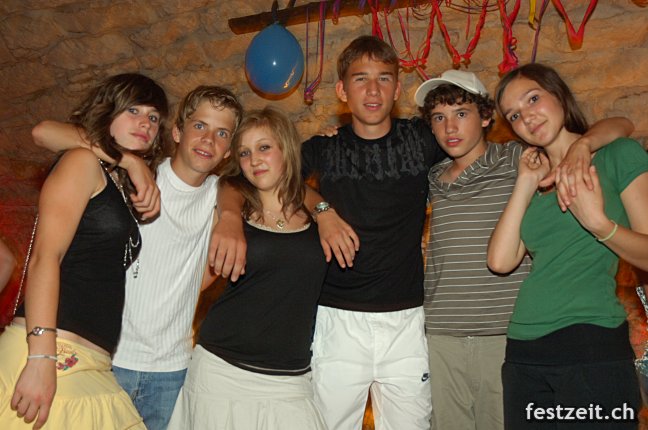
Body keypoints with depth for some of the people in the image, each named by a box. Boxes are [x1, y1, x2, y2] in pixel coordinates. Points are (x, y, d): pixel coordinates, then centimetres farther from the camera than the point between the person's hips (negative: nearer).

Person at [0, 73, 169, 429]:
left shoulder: (121, 187, 18)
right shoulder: (82, 162, -3)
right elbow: (45, 257, -14)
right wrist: (41, 357, -22)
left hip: (91, 366, 8)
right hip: (51, 356, -7)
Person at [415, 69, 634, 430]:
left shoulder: (518, 161, -2)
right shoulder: (433, 179, 11)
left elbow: (621, 126, -2)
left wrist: (580, 147, -23)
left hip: (506, 335, -3)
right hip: (442, 338, 4)